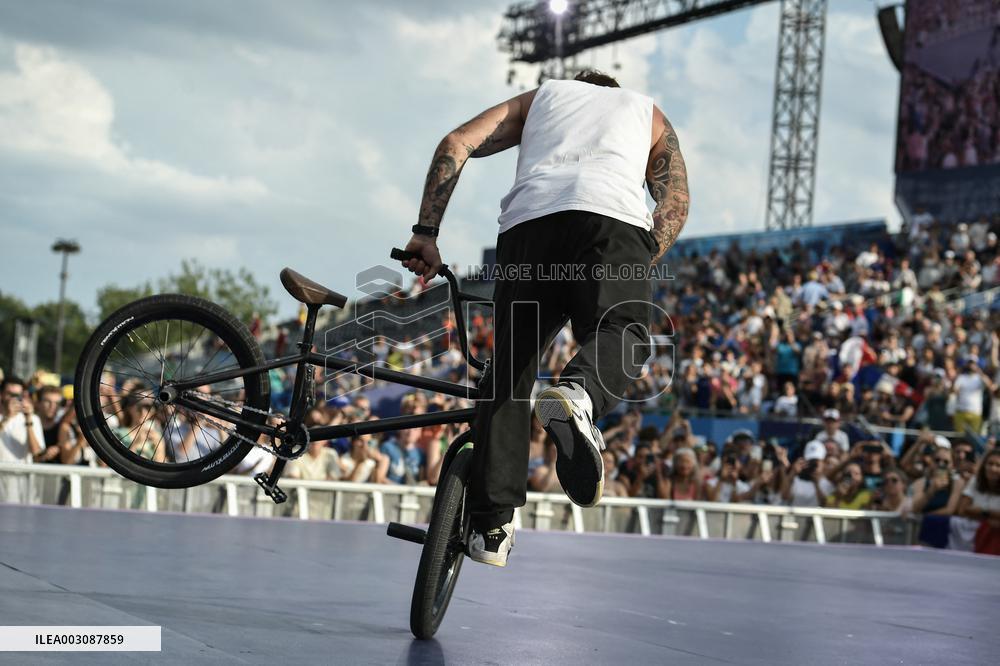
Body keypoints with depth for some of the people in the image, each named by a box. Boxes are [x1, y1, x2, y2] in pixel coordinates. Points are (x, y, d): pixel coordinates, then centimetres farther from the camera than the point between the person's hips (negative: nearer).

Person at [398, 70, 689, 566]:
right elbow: (676, 204, 21)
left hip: (529, 219, 1)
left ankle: (491, 525, -5)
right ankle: (577, 396, -45)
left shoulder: (539, 97, 37)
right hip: (613, 216, -1)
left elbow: (455, 144, 21)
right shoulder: (647, 112, 37)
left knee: (510, 365, 4)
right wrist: (638, 268, 18)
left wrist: (425, 233, 17)